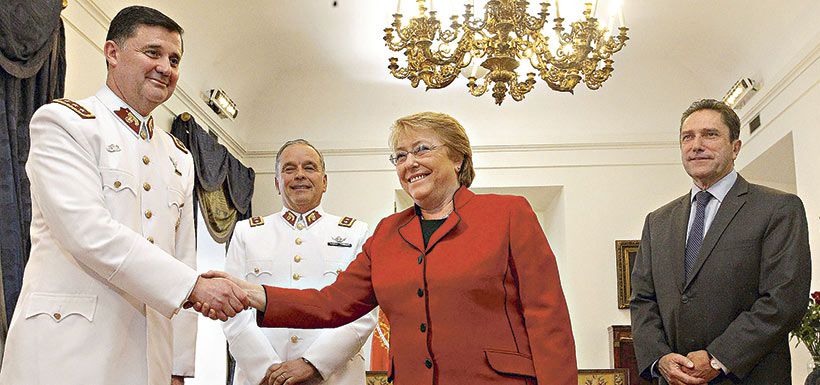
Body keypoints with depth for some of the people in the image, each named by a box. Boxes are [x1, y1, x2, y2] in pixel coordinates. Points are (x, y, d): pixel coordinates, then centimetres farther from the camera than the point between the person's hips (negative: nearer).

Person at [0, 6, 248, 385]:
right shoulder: (62, 121, -2)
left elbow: (182, 258, 14)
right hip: (70, 353, -5)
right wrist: (194, 285, -20)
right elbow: (89, 232, -16)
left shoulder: (179, 159, 17)